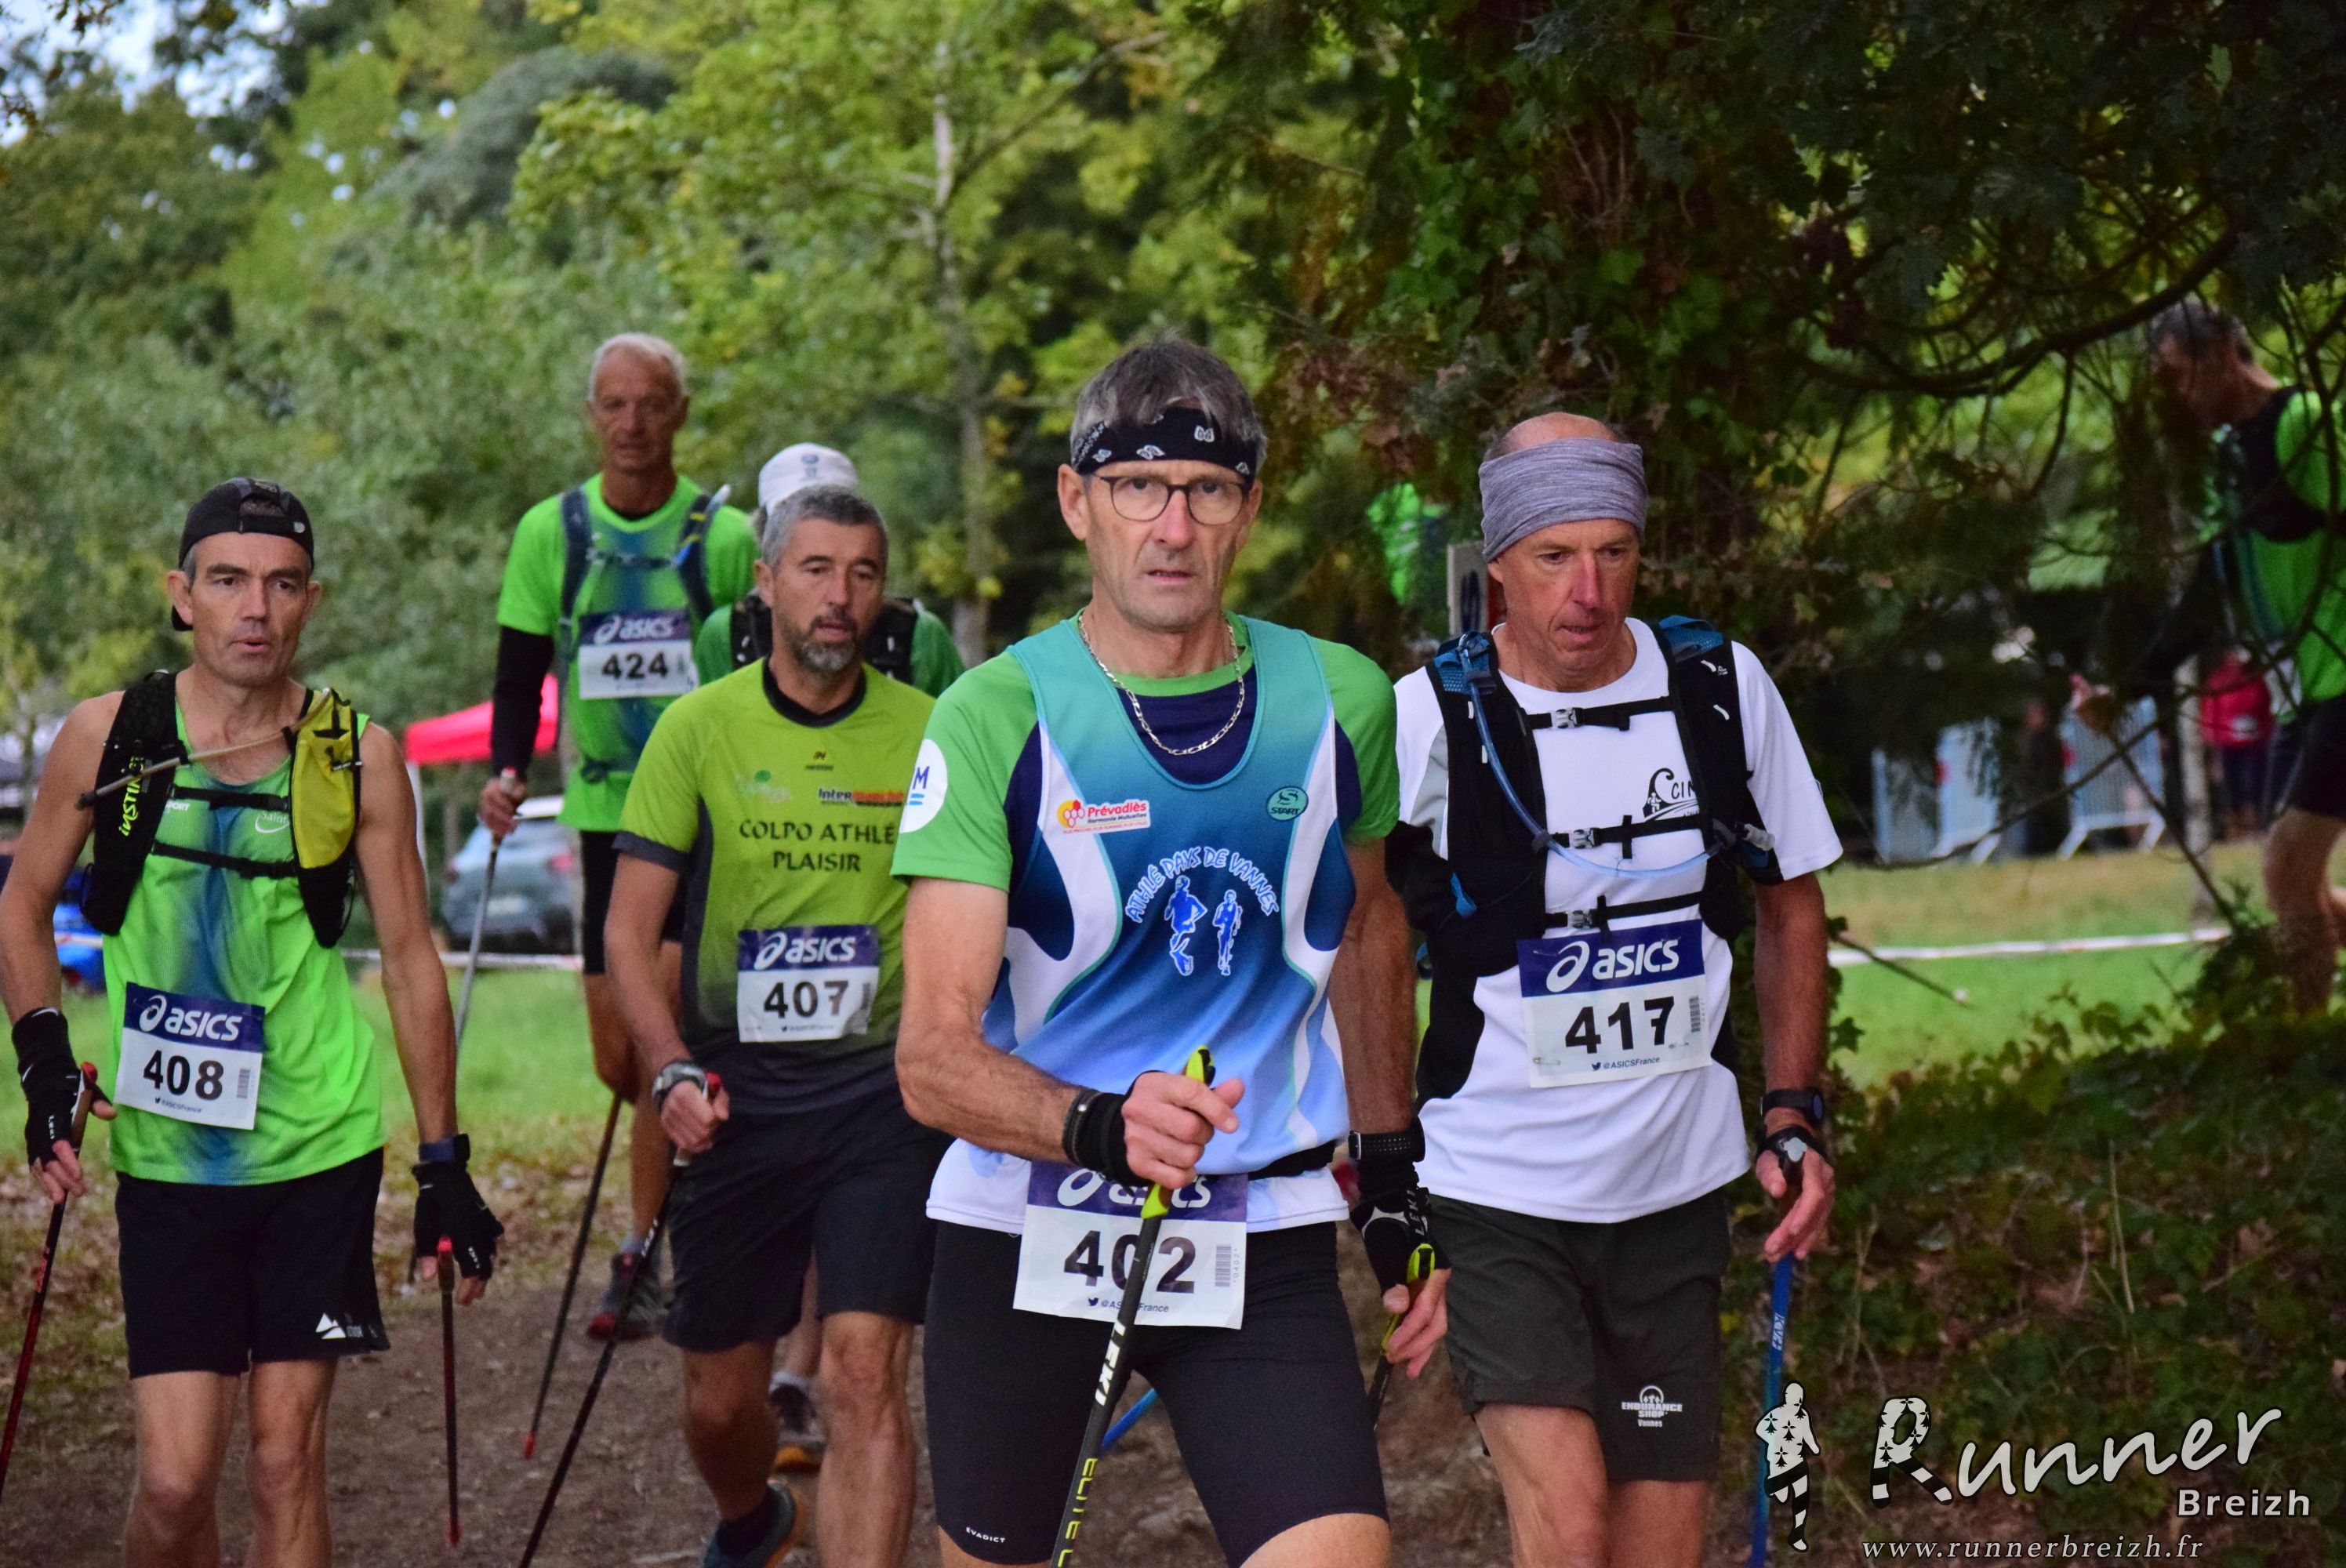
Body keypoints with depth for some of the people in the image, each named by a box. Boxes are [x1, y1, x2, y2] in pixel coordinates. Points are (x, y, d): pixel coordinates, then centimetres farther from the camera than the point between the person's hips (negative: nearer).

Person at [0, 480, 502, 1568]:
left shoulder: (357, 756, -1)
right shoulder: (106, 738, -2)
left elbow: (410, 959, 5)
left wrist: (444, 1165, 4)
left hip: (320, 1147, 0)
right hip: (163, 1152, 0)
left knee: (286, 1460, 2)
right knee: (176, 1478, -6)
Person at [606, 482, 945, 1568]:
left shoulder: (930, 734, 0)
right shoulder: (699, 728, -1)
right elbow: (630, 929, 1)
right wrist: (671, 1069, -13)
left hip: (886, 1092, -1)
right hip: (738, 1101, 1)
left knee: (864, 1375, -17)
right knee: (719, 1400, 12)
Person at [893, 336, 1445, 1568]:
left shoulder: (1341, 701, 1)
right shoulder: (994, 717, -10)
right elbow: (933, 1058, -17)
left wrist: (1394, 1186, 22)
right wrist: (1102, 1126, -35)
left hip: (1261, 1251, 1)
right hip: (1023, 1232, -1)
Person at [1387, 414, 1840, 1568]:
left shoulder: (1724, 689, -2)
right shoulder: (1426, 719, -13)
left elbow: (1790, 903, 12)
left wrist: (1794, 1113, 6)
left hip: (1674, 1191, 4)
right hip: (1491, 1198, -4)